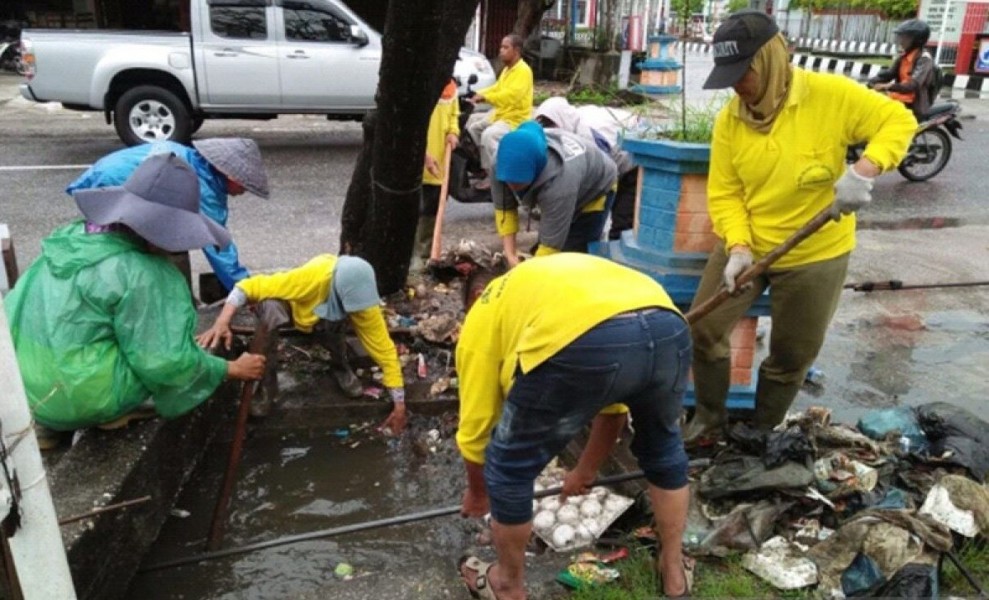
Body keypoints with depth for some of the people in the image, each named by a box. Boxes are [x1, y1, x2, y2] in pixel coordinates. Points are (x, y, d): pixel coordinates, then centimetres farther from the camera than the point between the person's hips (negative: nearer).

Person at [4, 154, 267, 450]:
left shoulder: (70, 237, 4)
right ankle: (115, 413, -1)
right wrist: (231, 369, -2)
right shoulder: (141, 276, -19)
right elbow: (167, 363, -18)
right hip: (75, 400, -7)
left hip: (21, 390, 8)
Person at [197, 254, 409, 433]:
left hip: (326, 320, 2)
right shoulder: (313, 276, -42)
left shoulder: (363, 302, -32)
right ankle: (267, 386, -20)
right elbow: (248, 286, -38)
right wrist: (221, 323, -52)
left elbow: (385, 350, -26)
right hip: (294, 307, -2)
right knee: (269, 307, -38)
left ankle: (340, 367, 0)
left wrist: (399, 403, -24)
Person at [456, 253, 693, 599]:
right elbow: (612, 407, 46)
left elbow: (474, 430, 31)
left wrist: (477, 494, 50)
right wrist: (586, 472, 60)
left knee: (509, 468, 21)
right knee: (663, 447, 36)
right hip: (669, 331, 6)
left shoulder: (482, 319, 29)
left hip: (578, 345, -6)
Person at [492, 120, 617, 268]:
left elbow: (552, 243, -41)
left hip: (596, 188, -6)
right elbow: (503, 207, -20)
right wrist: (510, 254, -29)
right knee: (542, 251, 7)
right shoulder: (506, 165, -31)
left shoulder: (558, 185, -47)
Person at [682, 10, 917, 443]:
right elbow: (723, 193, -8)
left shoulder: (830, 95, -16)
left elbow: (898, 120, -8)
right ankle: (710, 413, 27)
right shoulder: (729, 119, -9)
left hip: (815, 254, -2)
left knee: (791, 358, 11)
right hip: (746, 247, 2)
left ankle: (763, 433, 35)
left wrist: (865, 169, -27)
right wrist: (737, 246, -23)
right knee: (704, 329, 1)